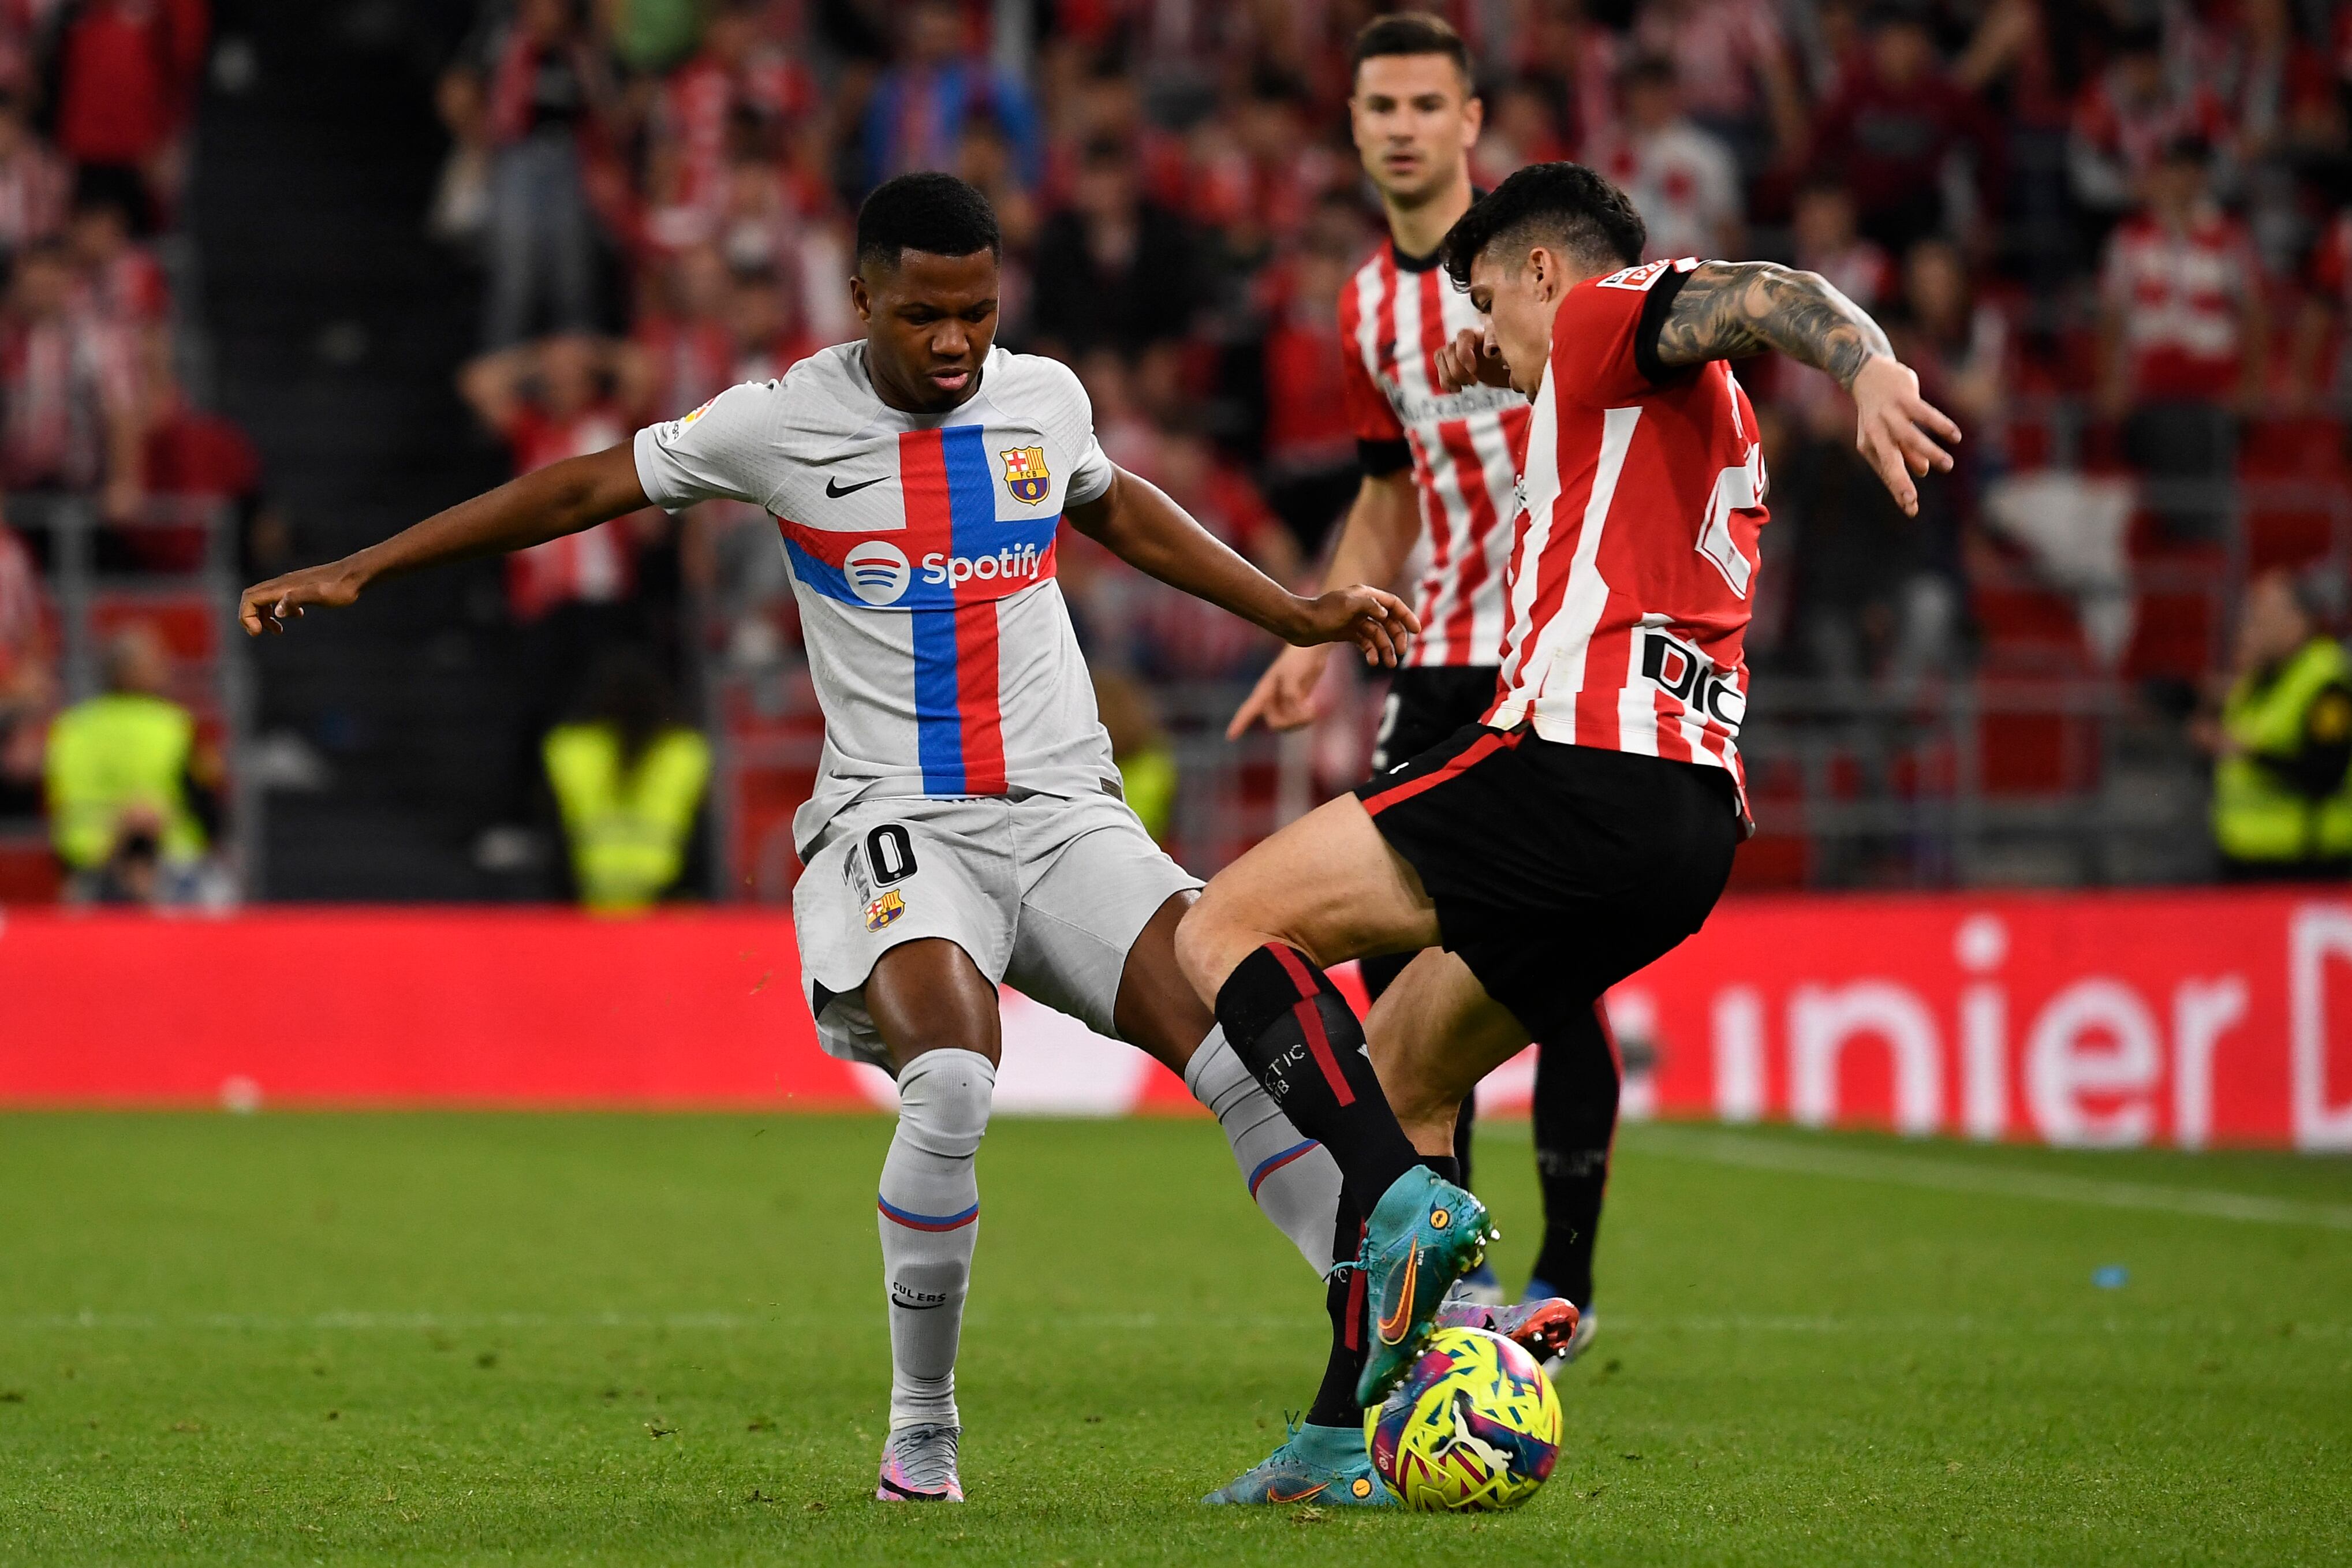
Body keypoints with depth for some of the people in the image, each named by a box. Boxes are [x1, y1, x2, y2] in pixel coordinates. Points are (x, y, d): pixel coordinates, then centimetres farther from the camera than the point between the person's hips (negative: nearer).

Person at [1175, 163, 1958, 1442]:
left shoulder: (1603, 312, 5)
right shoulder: (1711, 422, 32)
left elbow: (1765, 295, -16)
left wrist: (1867, 368, -38)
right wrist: (1520, 380, 41)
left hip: (1584, 763, -9)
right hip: (1693, 822, 9)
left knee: (1225, 927, -3)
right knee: (1400, 1074, 20)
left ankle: (1408, 1199, -24)